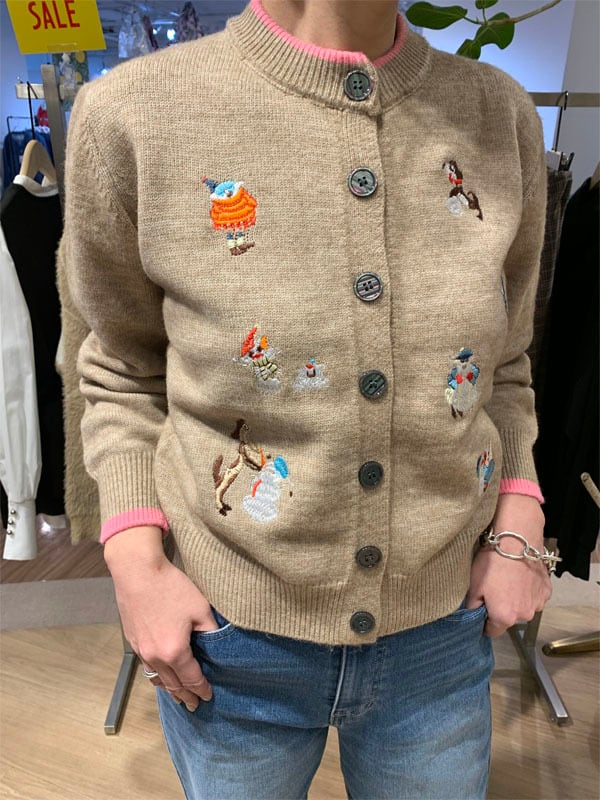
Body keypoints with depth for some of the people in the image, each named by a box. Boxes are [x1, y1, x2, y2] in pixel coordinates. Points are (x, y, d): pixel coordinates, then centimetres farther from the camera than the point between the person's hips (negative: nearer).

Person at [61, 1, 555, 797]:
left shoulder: (503, 115, -3)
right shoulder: (134, 113, -13)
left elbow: (504, 364, 7)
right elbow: (126, 374, -1)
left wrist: (518, 522, -3)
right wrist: (135, 560, -10)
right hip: (233, 641, -1)